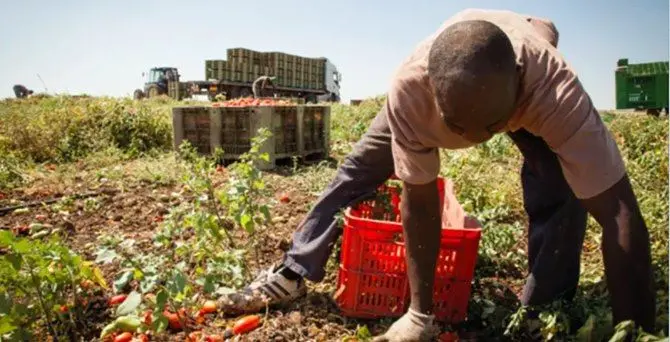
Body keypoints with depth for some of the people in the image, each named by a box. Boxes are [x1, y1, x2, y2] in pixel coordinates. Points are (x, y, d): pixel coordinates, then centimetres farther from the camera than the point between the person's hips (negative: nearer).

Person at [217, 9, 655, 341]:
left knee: (559, 193, -26)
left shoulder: (555, 88, -47)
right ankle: (294, 274, 11)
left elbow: (622, 216, -43)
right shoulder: (410, 90, -42)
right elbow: (420, 203, -32)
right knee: (359, 167, -4)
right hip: (444, 81, 1)